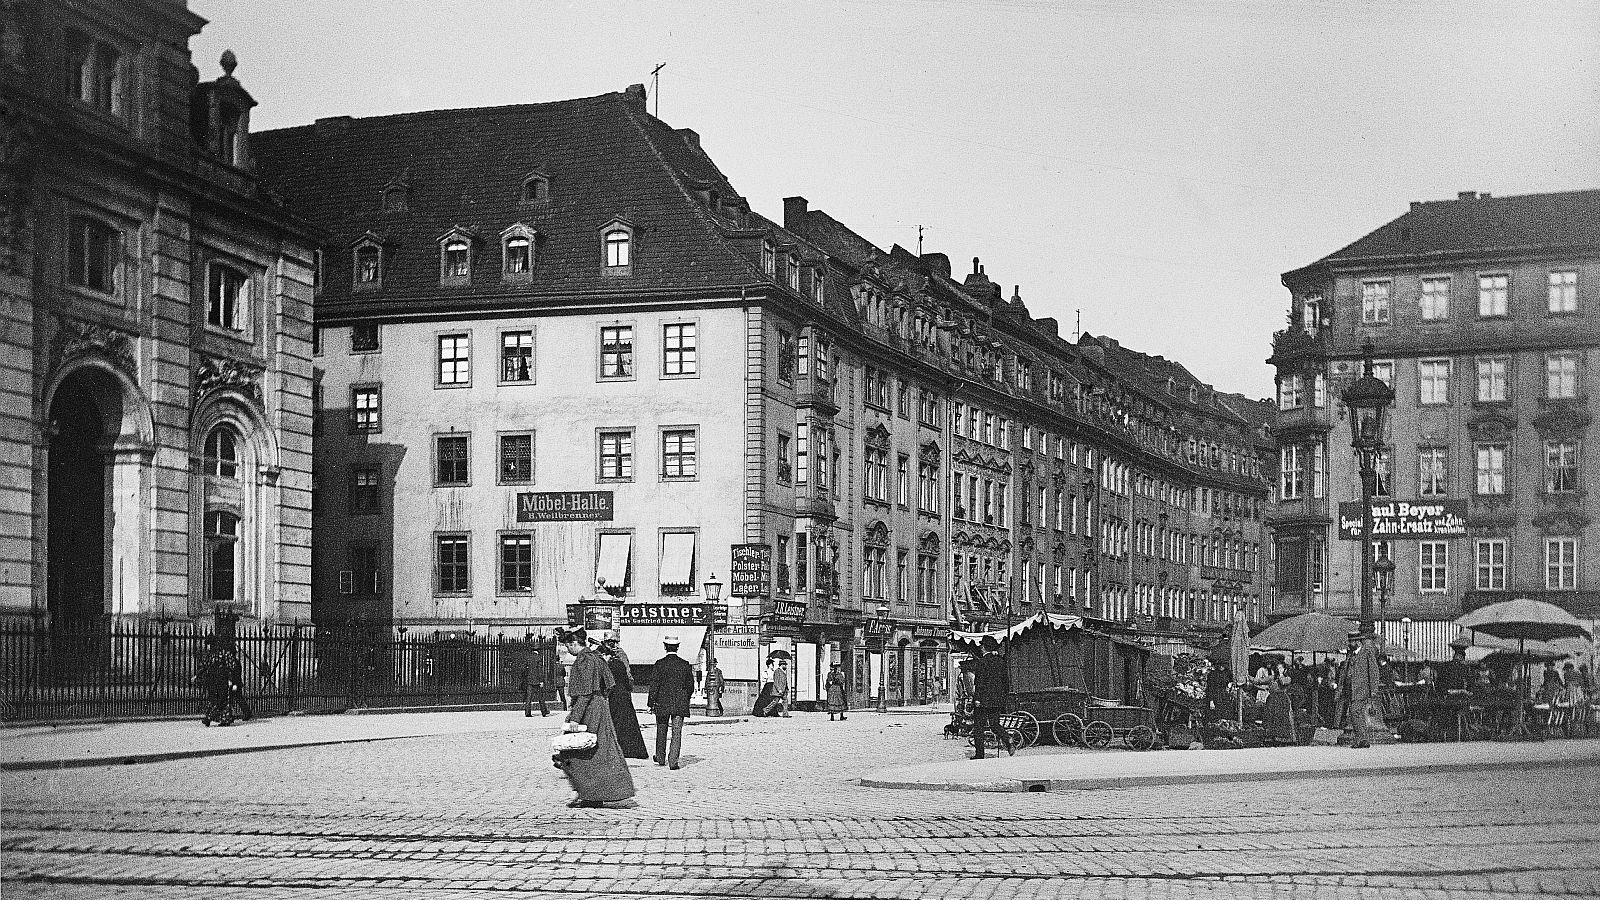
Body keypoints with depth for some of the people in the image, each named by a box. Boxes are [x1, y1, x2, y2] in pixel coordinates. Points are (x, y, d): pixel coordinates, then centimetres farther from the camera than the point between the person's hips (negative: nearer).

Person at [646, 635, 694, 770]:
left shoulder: (660, 664, -8)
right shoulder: (685, 665, 1)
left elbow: (654, 685, -9)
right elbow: (691, 686, 7)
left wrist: (650, 703, -3)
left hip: (663, 703, -1)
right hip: (680, 704, 1)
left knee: (661, 731, 16)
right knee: (677, 732, 1)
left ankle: (661, 758, 29)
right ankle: (673, 761, -7)